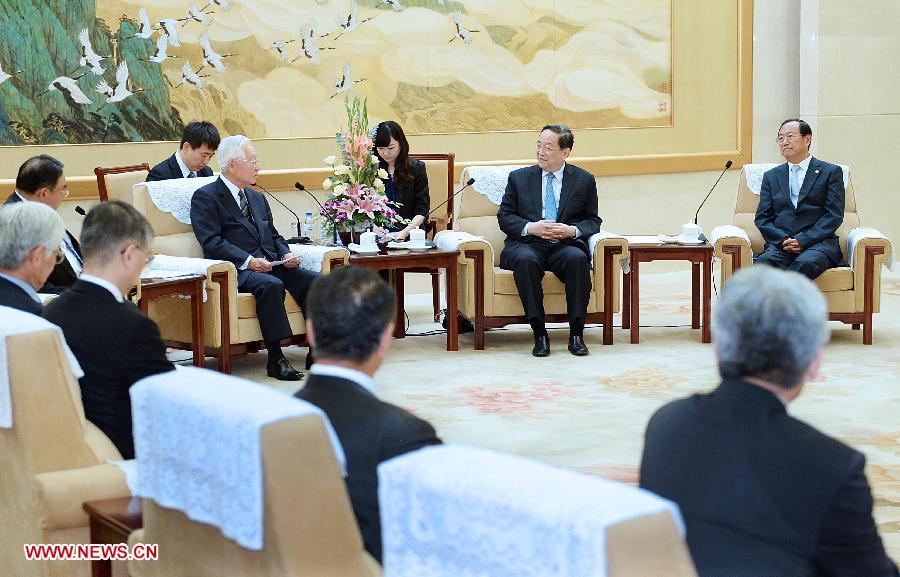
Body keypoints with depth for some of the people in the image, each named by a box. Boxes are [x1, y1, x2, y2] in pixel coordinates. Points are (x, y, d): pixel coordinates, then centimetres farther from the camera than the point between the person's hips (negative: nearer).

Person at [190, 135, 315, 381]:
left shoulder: (257, 198, 25)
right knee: (271, 284, -36)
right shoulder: (205, 197, -1)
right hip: (235, 269, -7)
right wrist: (248, 261, -21)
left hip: (270, 264, 7)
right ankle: (275, 359, -32)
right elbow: (212, 242, -12)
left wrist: (286, 254, 4)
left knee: (313, 280, -17)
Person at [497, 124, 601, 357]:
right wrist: (531, 227, -10)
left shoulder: (584, 180, 13)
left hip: (566, 244, 0)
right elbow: (504, 216, 10)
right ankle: (539, 334, -31)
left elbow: (593, 221, 12)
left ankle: (576, 334, -28)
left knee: (578, 258, -35)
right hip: (528, 244, 0)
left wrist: (572, 230, -10)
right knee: (525, 260, -36)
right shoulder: (519, 178, 14)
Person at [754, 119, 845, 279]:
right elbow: (762, 218, 15)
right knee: (764, 262, -33)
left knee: (804, 263, -38)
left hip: (817, 242, -2)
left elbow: (835, 215, 2)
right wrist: (782, 240, -6)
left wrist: (803, 240, -11)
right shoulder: (771, 176, 23)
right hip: (780, 243, 2)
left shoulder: (831, 172, 12)